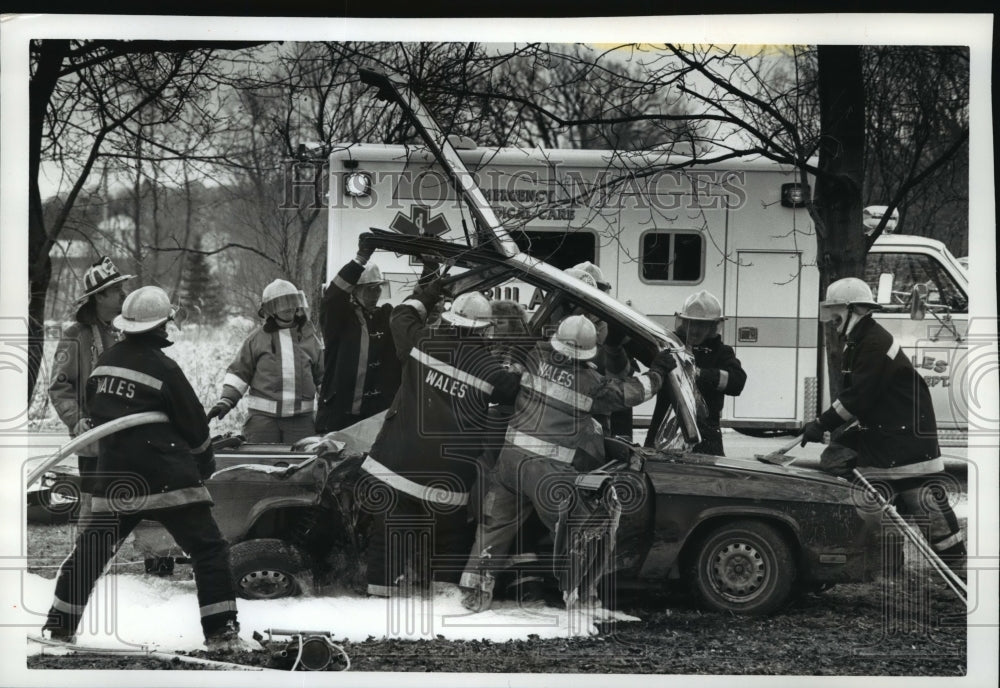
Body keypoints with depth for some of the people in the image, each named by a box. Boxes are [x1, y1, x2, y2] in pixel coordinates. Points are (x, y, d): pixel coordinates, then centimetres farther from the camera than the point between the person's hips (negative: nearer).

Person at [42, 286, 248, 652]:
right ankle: (221, 631, -11)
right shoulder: (162, 368, -11)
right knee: (209, 548, -2)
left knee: (91, 549, 19)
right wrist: (206, 463, 14)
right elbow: (194, 424, -3)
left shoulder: (105, 362, 6)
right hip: (166, 479, -6)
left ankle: (60, 624, 22)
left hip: (114, 477, 6)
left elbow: (95, 410, 20)